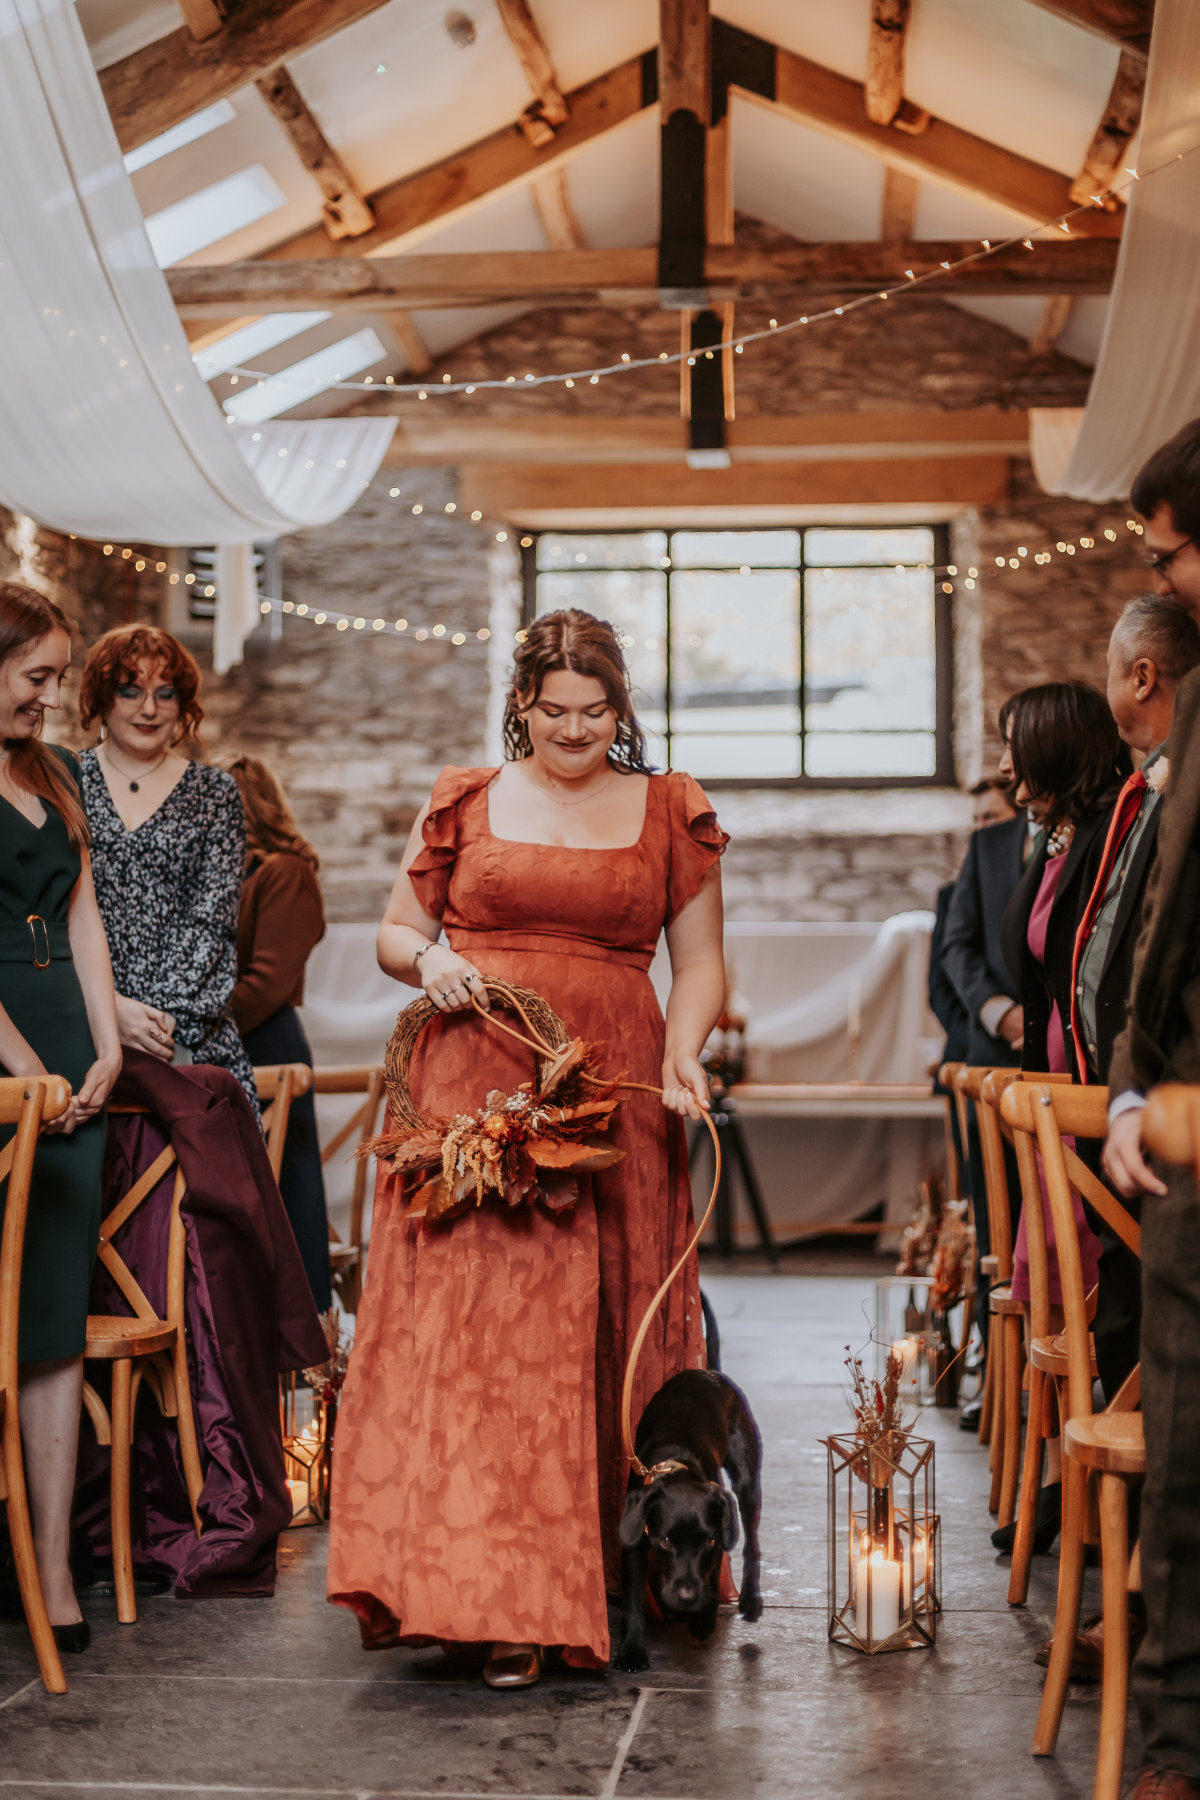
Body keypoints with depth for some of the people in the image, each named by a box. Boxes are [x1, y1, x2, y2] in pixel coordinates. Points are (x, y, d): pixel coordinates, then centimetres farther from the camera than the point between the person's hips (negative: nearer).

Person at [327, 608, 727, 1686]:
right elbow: (395, 931, 16)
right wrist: (428, 960, -6)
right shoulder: (463, 803, 11)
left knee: (597, 1337, 1)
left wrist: (682, 1057, -8)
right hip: (473, 1089, 0)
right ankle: (487, 1593, -6)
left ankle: (594, 1574, 13)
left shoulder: (670, 815, 11)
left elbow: (700, 962, 10)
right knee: (464, 1321, -8)